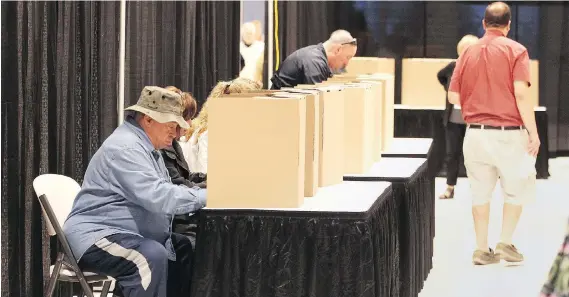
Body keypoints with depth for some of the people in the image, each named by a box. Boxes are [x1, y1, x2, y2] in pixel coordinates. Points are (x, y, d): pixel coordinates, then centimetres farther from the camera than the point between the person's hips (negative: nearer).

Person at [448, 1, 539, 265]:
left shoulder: (468, 53, 6)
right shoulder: (515, 50, -6)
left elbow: (453, 97, 6)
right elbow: (520, 94, -15)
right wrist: (533, 131, -11)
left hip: (475, 132, 4)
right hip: (508, 133, -4)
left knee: (480, 192, 11)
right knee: (516, 189, 13)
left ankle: (482, 249, 14)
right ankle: (505, 243, 10)